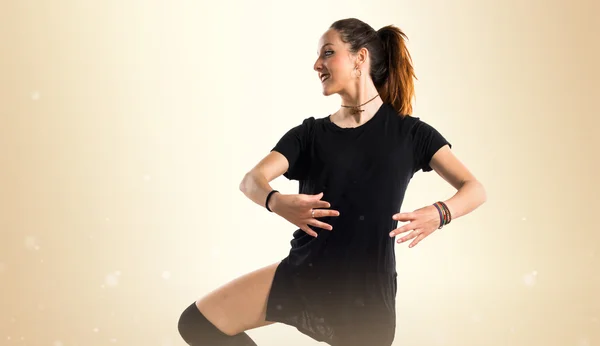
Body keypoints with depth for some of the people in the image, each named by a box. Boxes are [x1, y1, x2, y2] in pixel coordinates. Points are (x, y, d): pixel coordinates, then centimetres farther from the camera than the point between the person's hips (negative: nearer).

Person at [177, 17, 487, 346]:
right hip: (300, 276, 3)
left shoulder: (409, 133, -2)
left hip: (367, 292, -2)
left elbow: (475, 189, -7)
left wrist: (439, 213, -29)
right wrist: (276, 202, -32)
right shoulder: (309, 133, 4)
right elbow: (252, 180, -9)